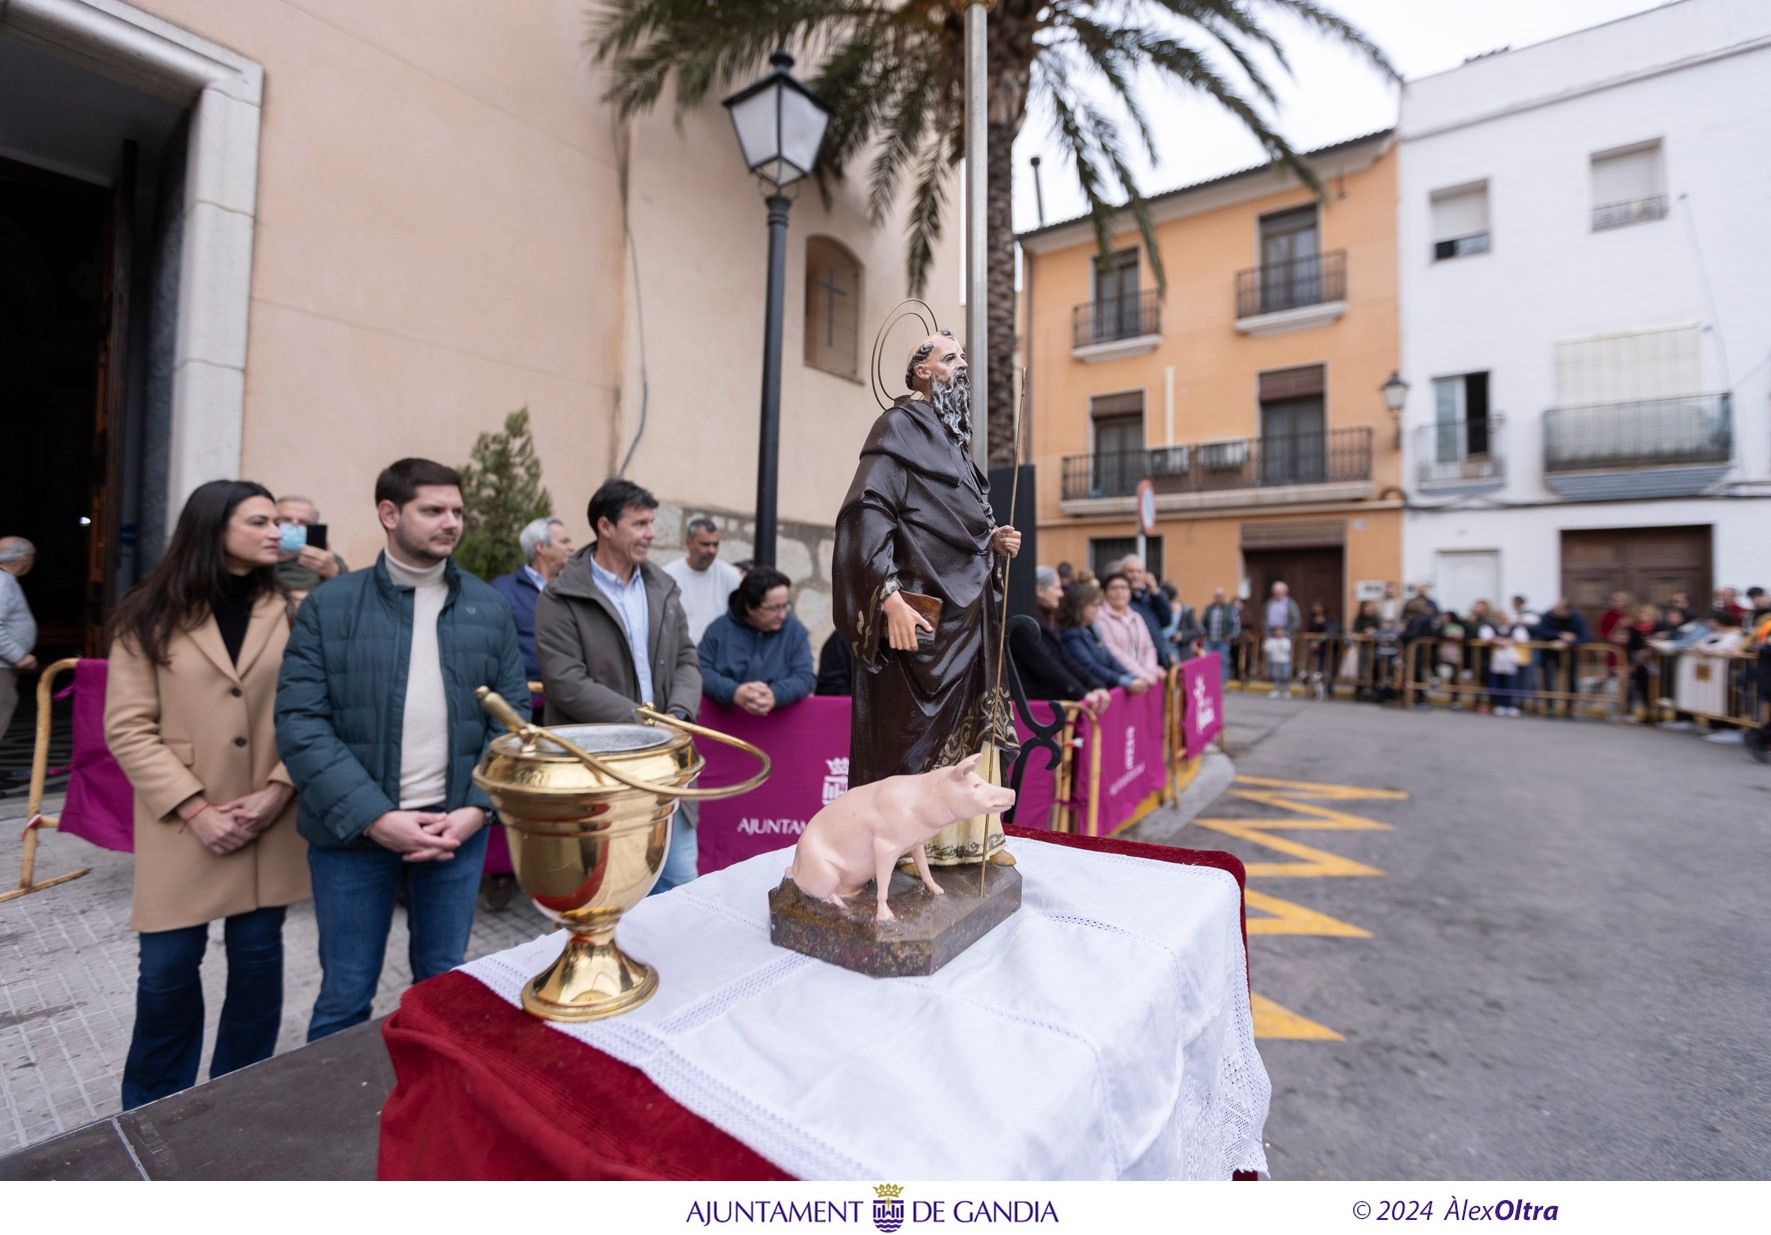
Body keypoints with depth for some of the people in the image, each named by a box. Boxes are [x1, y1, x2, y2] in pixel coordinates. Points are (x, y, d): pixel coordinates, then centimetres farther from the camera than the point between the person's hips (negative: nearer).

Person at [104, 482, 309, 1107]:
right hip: (182, 823, -1)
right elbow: (128, 728, -3)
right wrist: (195, 808, -12)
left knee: (257, 958, 10)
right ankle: (155, 1110, 32)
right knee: (168, 965, 8)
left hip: (273, 821, 1)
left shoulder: (290, 612, 1)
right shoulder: (150, 619, -1)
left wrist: (279, 789, -13)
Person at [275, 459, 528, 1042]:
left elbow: (513, 717, 2)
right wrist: (374, 817, -16)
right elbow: (300, 723, -8)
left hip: (457, 826, 2)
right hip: (353, 831, -1)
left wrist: (477, 808, -9)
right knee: (344, 997, 13)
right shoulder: (329, 606, -3)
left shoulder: (489, 608, 2)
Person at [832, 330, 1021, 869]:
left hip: (969, 610, 9)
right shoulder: (901, 425, -5)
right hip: (923, 612, -9)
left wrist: (993, 542, 5)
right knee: (914, 725, -1)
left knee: (971, 721, 12)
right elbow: (866, 511, -18)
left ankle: (973, 835, 24)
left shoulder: (952, 438, 21)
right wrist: (890, 596, -27)